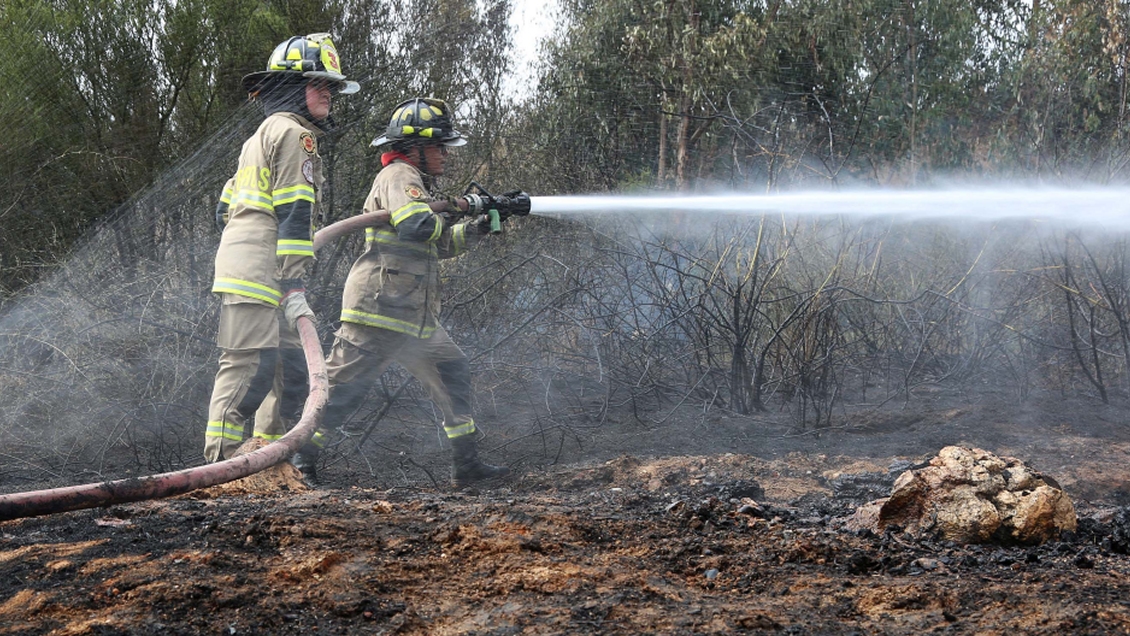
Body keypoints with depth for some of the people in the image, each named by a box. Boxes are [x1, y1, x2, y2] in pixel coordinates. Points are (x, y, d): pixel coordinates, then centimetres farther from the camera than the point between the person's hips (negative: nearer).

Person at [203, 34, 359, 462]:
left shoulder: (264, 134, 27)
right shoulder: (294, 132, -4)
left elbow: (224, 209, 27)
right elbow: (293, 214, -13)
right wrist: (294, 286, -18)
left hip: (240, 262, 10)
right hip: (258, 270, -10)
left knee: (290, 366, 10)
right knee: (250, 364, -15)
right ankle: (220, 463, -19)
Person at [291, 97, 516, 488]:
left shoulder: (414, 183, 24)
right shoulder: (398, 177, -8)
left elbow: (440, 245, 27)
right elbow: (417, 225, -26)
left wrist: (476, 228, 14)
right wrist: (450, 209, -8)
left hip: (414, 317, 11)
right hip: (380, 310, -11)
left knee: (452, 372, 11)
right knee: (344, 386, -8)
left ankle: (467, 465, 14)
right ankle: (299, 454, -1)